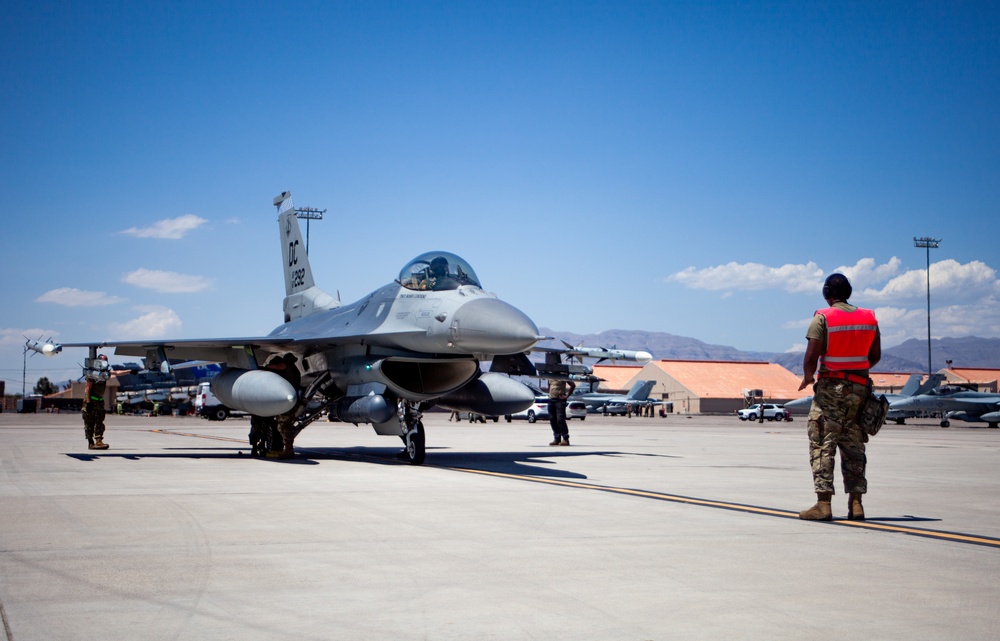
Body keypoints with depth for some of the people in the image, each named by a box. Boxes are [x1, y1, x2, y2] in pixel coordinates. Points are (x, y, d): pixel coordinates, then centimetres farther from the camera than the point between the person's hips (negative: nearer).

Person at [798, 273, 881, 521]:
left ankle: (823, 503, -8)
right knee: (853, 447, 10)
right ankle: (855, 503, 9)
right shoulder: (869, 318, 8)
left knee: (822, 445, -3)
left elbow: (811, 356, -14)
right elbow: (875, 356, 11)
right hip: (859, 388, 5)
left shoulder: (823, 318, -8)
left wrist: (807, 378, 4)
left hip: (831, 388, -5)